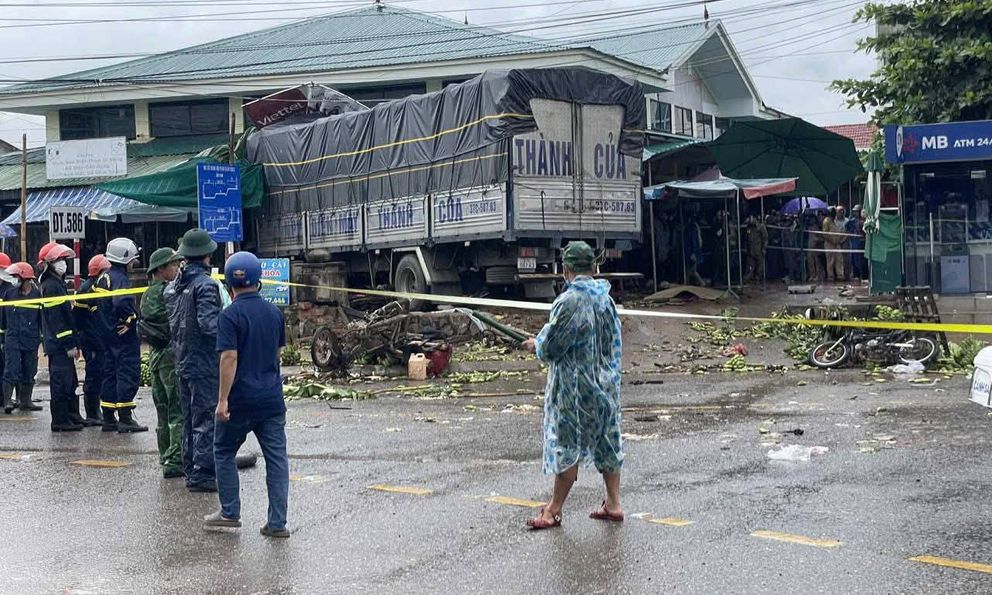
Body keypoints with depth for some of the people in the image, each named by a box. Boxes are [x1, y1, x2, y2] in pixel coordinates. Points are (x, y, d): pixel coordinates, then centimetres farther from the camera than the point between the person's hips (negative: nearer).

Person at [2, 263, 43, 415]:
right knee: (11, 370, -8)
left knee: (29, 372, 8)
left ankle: (25, 401, 18)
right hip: (13, 338, -1)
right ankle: (7, 401, -6)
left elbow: (42, 318, 4)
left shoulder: (37, 294, 0)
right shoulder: (10, 293, 1)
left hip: (31, 339, 1)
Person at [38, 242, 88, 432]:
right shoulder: (51, 286, -14)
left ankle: (73, 416, 23)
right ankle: (60, 421, -2)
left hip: (63, 345, 10)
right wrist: (69, 345, -20)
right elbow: (55, 318, -20)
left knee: (70, 382, 15)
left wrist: (74, 343, 18)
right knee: (61, 382, -6)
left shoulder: (58, 283, 18)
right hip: (59, 344, -10)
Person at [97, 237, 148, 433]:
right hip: (124, 336, -9)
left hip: (108, 335, 9)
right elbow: (122, 302, -33)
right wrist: (131, 319, -18)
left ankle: (108, 419, 18)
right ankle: (125, 419, -5)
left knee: (110, 373, 13)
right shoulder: (120, 278, -17)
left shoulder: (103, 277, 13)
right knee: (128, 374, -5)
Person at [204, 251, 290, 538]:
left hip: (241, 398, -4)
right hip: (272, 397, 4)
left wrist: (223, 399, -16)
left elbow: (229, 357, -18)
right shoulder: (274, 313, 6)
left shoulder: (231, 315, -12)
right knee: (277, 458, 4)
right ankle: (277, 522, 2)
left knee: (224, 452, 16)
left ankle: (230, 512, 19)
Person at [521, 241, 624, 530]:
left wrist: (535, 344, 6)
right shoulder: (606, 299, 4)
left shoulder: (569, 302, -19)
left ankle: (554, 511, 11)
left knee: (567, 445, 1)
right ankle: (613, 504, 20)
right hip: (606, 385, 7)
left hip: (575, 389, -7)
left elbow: (551, 348, -17)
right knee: (607, 442, 13)